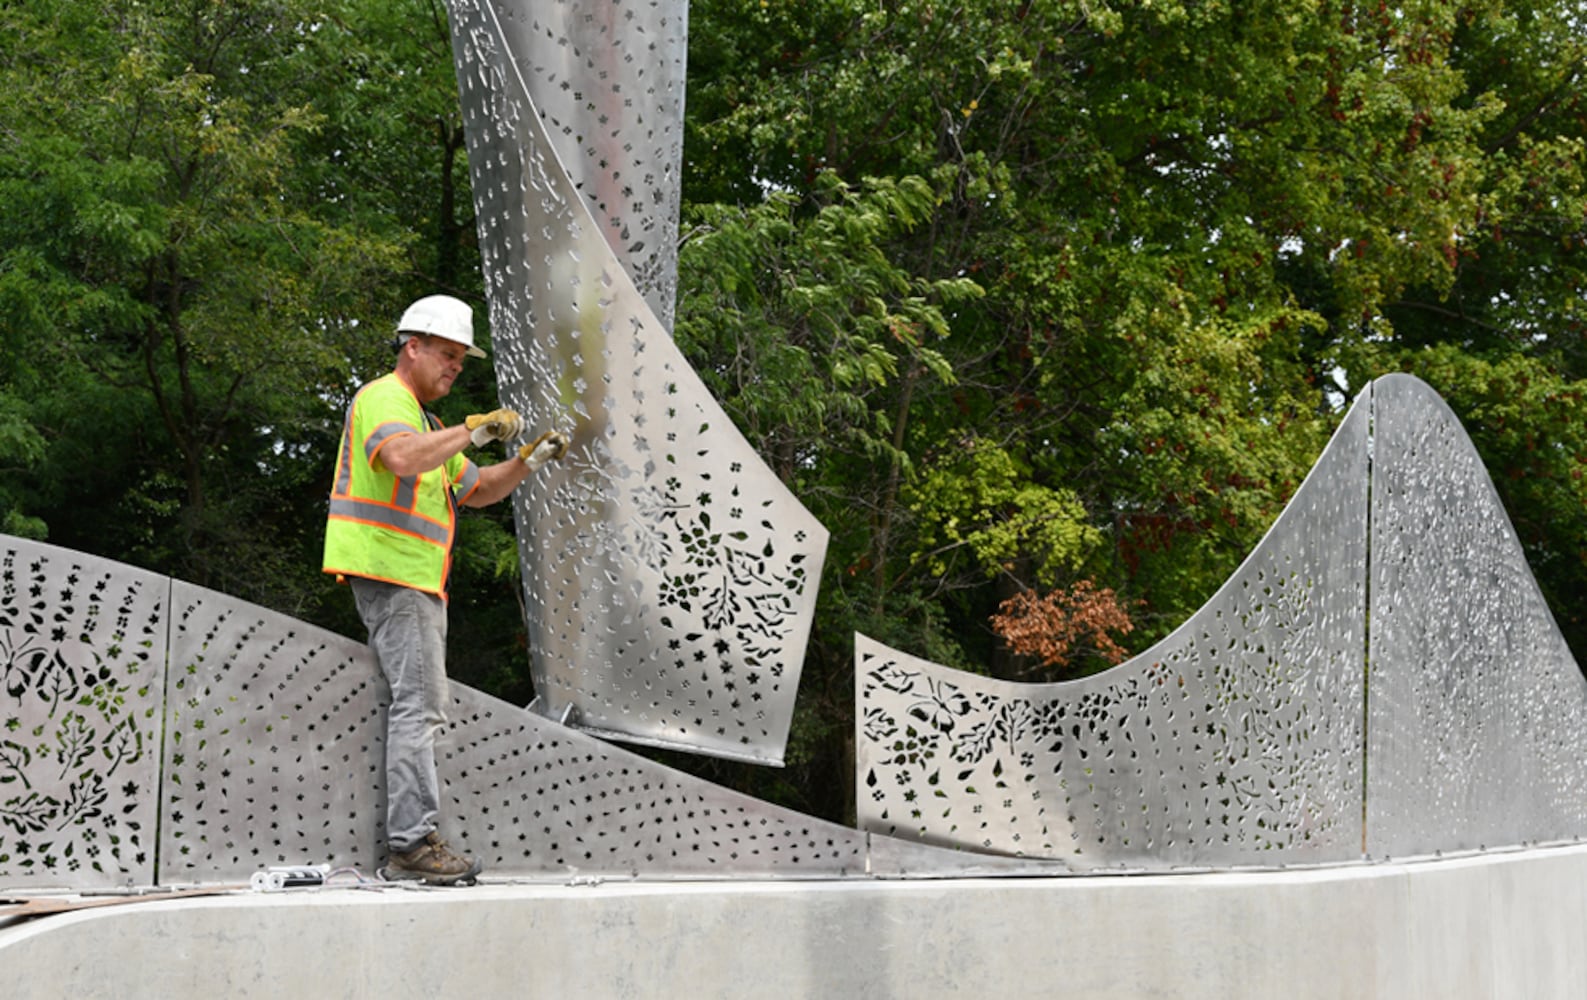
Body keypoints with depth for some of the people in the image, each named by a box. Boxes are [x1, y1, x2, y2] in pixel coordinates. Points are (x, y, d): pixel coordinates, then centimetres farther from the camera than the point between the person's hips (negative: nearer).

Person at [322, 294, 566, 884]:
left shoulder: (419, 418, 27)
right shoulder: (384, 399, -6)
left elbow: (475, 491, 28)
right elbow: (401, 459, -29)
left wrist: (530, 460, 14)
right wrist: (474, 431, -25)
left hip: (415, 581, 11)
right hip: (390, 574, -11)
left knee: (422, 706, 8)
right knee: (419, 704, -16)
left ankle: (409, 838, 9)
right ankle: (412, 842, -19)